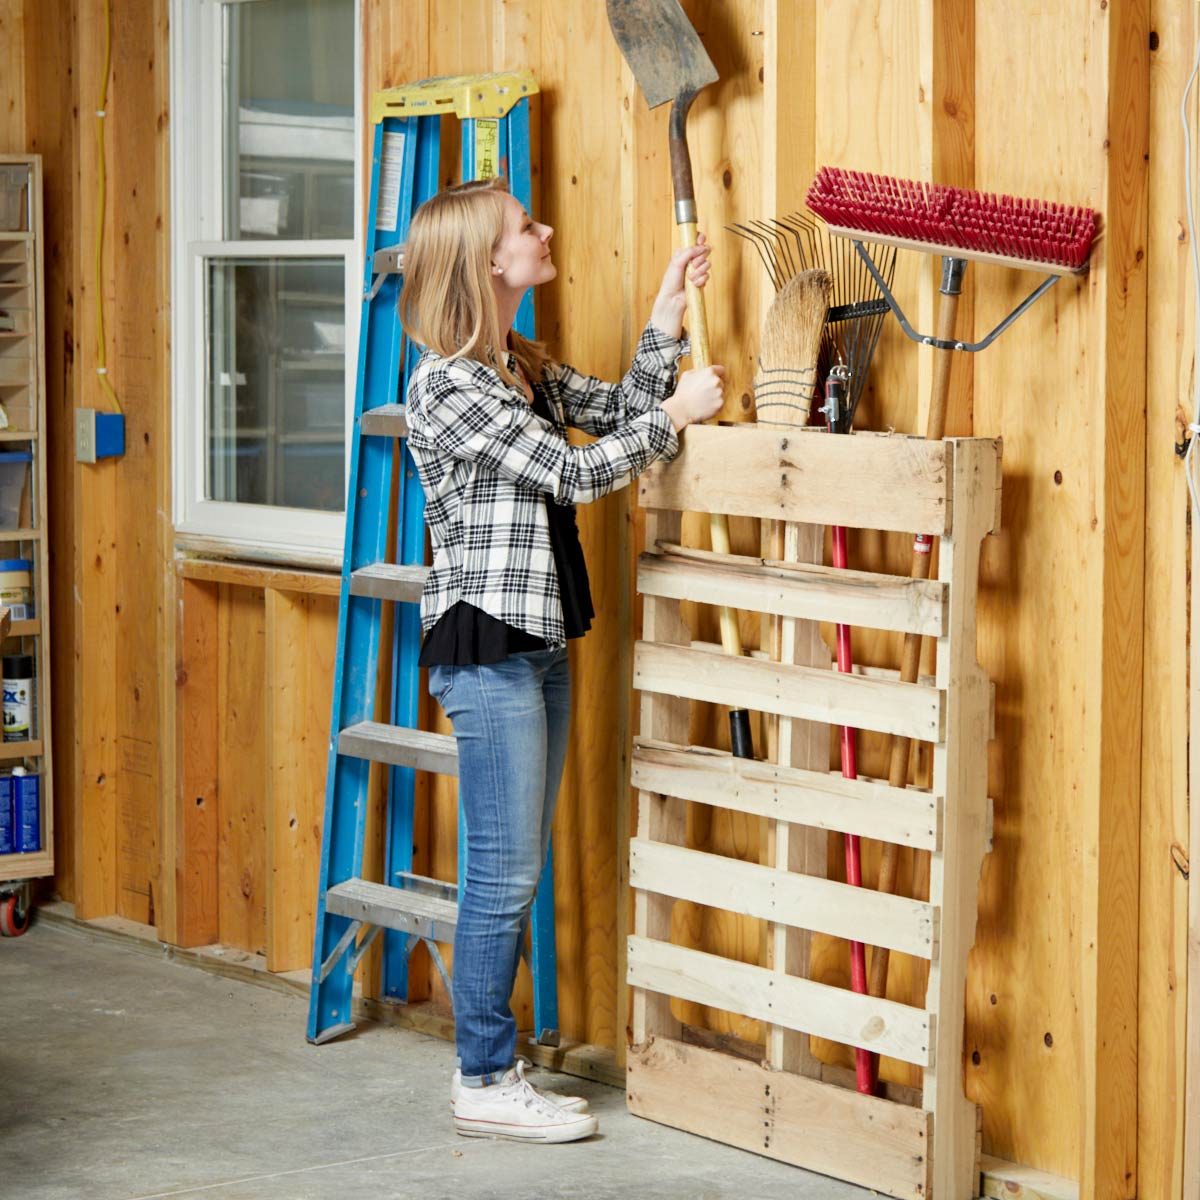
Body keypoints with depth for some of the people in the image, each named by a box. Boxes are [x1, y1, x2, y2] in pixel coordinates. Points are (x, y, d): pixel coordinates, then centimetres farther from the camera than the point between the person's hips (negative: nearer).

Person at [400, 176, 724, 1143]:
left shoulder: (523, 367, 13)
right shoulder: (449, 385, -16)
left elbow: (616, 411, 13)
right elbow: (576, 474, -16)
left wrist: (669, 311, 7)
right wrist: (679, 414, -6)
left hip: (538, 646, 9)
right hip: (486, 649, -9)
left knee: (519, 873, 13)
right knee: (505, 874, -4)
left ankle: (490, 1067, 21)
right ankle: (485, 1084, 5)